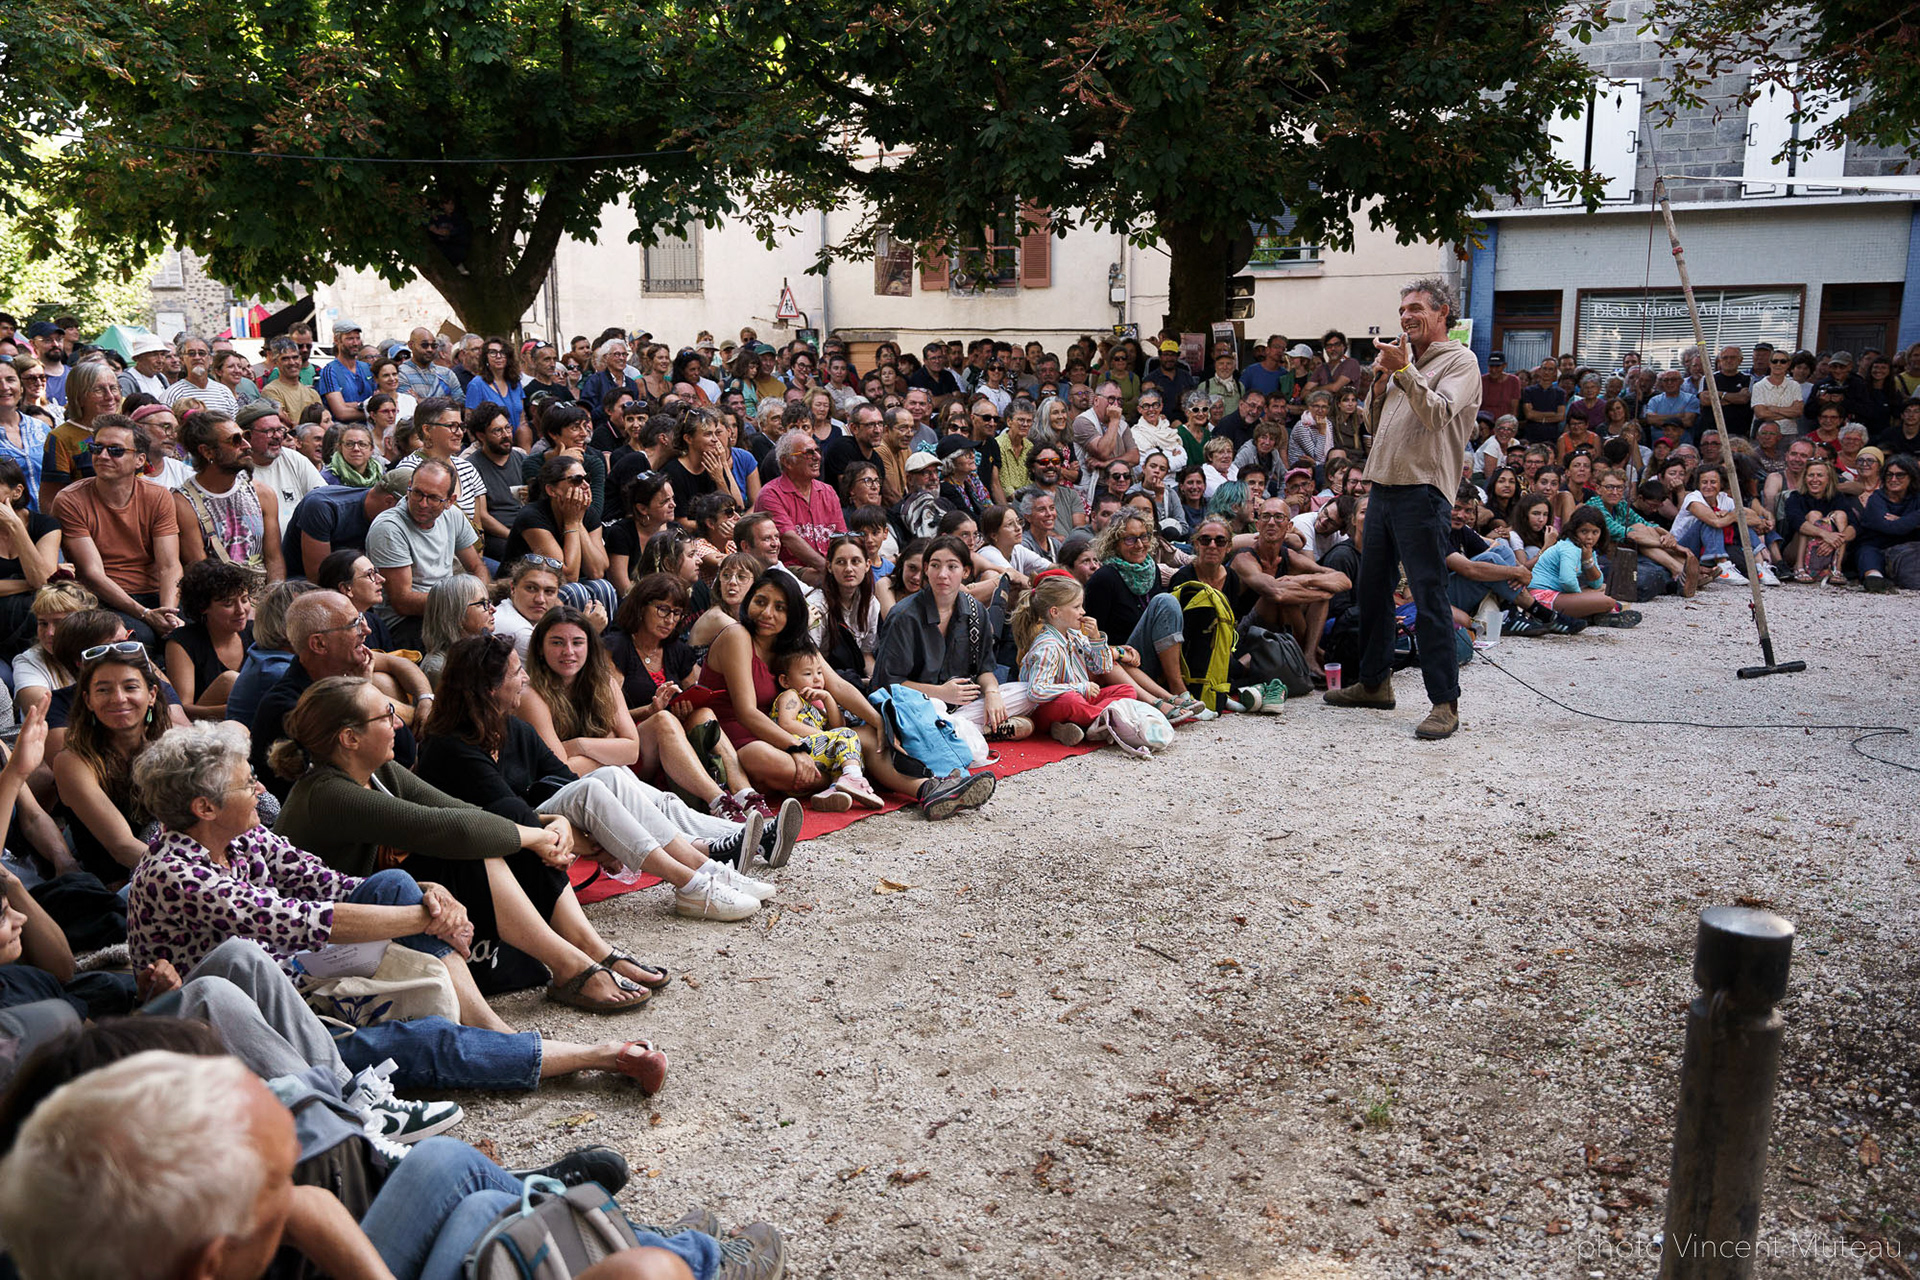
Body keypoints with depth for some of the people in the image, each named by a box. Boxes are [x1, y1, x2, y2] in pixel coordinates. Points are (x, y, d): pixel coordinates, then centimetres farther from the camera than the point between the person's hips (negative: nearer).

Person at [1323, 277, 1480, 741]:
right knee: (1372, 588, 14)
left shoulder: (1460, 361, -2)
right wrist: (1380, 383, 8)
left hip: (1422, 491, -8)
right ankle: (1373, 682, 27)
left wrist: (1404, 371, -23)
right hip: (1382, 485, 8)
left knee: (1429, 598, -9)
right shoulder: (1402, 359, 21)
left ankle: (1445, 702, -6)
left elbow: (1438, 415, -18)